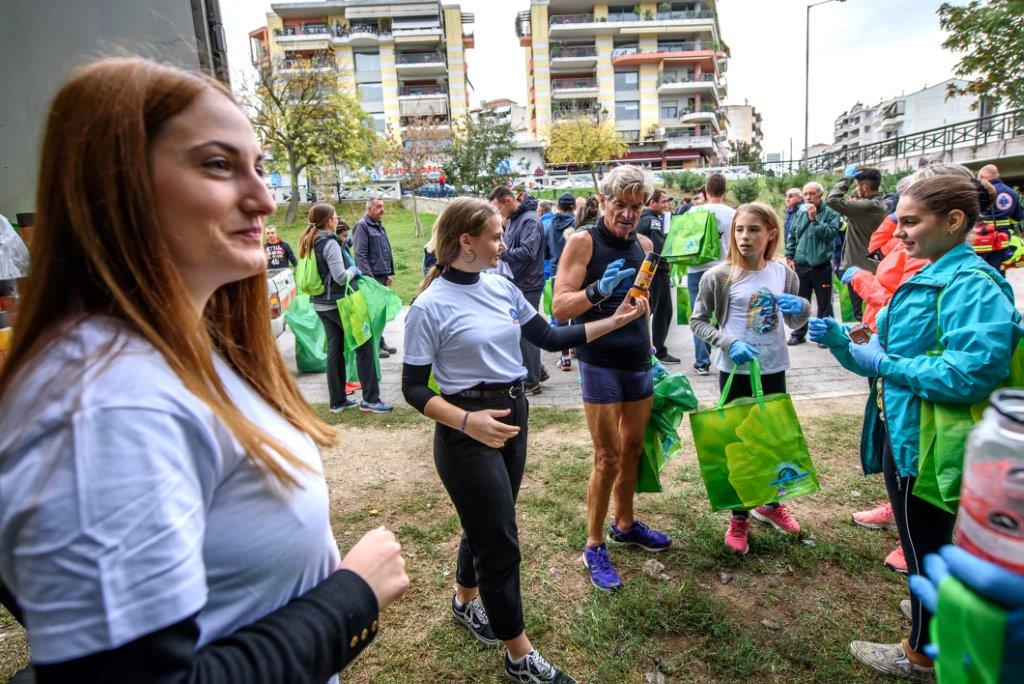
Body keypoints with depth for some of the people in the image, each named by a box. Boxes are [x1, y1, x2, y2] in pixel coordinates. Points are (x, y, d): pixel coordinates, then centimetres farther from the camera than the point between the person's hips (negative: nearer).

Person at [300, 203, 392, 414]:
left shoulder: (310, 243, 11)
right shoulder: (330, 243, -16)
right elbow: (340, 276, -22)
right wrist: (354, 270, -3)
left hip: (321, 304, 9)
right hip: (339, 303, -9)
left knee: (334, 349, 12)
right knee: (363, 346, -2)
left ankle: (337, 400, 17)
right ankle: (370, 399, -1)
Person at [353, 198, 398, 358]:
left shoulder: (380, 226, 19)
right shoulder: (362, 225, -9)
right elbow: (360, 254, -16)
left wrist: (390, 273, 19)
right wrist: (368, 277, -20)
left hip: (382, 276, 9)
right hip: (371, 277, -9)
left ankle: (380, 341, 23)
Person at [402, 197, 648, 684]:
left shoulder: (502, 288, 3)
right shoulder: (430, 306, -15)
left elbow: (551, 338, 8)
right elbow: (413, 388, -12)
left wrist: (616, 320, 5)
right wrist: (467, 421, -27)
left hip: (514, 414, 7)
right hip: (468, 430, -6)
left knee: (486, 524, 22)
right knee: (500, 539, 3)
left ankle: (465, 600, 50)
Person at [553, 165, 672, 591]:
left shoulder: (644, 246, 9)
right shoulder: (583, 242, -9)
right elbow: (559, 308, -15)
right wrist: (599, 289, -31)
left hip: (639, 362, 6)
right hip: (600, 364, -6)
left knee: (633, 449, 16)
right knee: (607, 457, -1)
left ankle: (624, 524, 36)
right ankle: (594, 547, 15)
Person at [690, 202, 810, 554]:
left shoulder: (784, 273, -1)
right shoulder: (718, 276, -12)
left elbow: (796, 322, 11)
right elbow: (697, 321, -7)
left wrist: (802, 307, -12)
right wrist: (728, 343, -22)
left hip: (774, 368, 4)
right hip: (735, 370, -4)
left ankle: (769, 504, 43)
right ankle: (739, 518, 26)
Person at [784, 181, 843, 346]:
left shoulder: (830, 213, -5)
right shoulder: (800, 212, 8)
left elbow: (830, 233, -19)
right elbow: (791, 236, 12)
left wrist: (814, 218, -19)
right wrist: (789, 257, 6)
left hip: (822, 266, -4)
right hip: (800, 265, 4)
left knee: (824, 303, 6)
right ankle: (799, 333, 24)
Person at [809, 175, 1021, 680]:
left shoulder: (971, 284, -19)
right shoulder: (927, 278, 10)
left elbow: (972, 373, -31)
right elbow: (885, 357, 10)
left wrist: (886, 365, -24)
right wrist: (840, 341, -6)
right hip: (903, 433, 9)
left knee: (925, 546, 9)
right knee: (924, 543, 26)